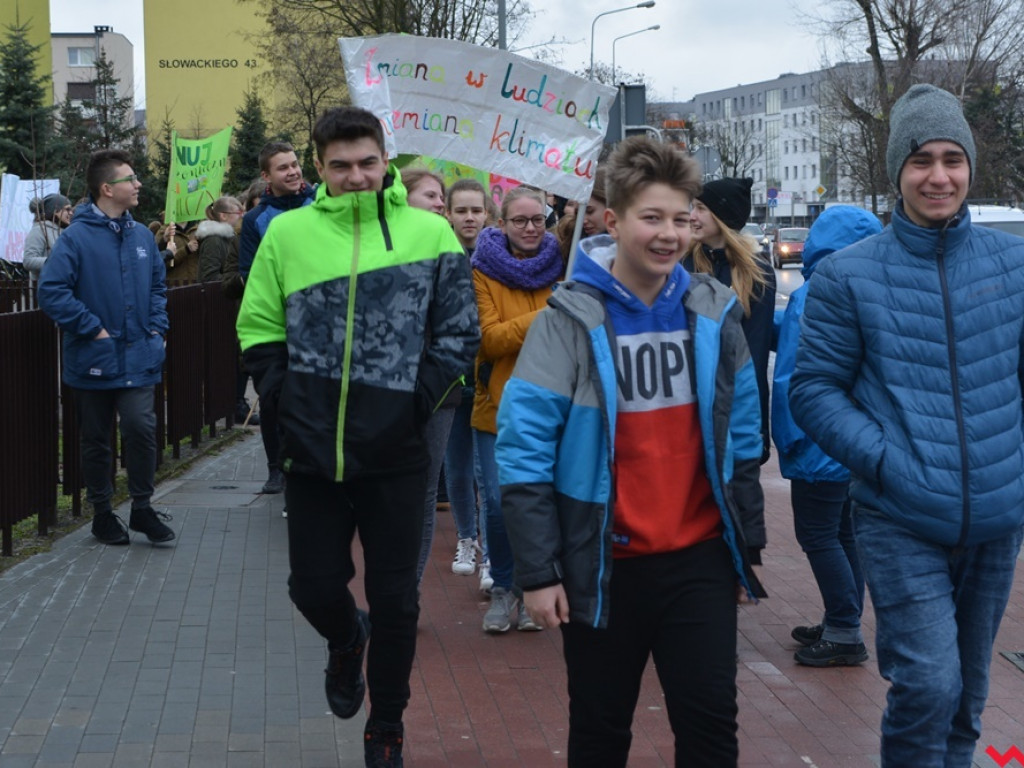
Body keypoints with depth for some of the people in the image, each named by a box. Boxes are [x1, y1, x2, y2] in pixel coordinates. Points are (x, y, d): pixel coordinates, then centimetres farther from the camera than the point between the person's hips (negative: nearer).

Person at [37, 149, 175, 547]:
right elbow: (52, 291, -17)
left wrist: (157, 327, 6)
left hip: (139, 357, 3)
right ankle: (102, 512, 23)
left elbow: (157, 286, 19)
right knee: (96, 440, 9)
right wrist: (93, 328, -16)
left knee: (141, 427, -9)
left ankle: (142, 508, 7)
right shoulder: (77, 237, -12)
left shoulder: (142, 235, 6)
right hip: (94, 360, -3)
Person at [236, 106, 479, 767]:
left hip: (396, 452, -1)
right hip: (313, 449, 1)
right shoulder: (289, 232, 1)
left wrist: (416, 401, -8)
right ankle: (346, 639, 44)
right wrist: (287, 395, -3)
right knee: (314, 585, 8)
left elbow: (460, 332, 1)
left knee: (396, 598, 7)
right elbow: (259, 328, 8)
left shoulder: (429, 232, -2)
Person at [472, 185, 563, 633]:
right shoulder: (484, 271, -1)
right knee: (498, 501, -4)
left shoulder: (558, 268, 7)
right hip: (497, 405, -2)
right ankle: (503, 589, 14)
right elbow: (489, 339, -13)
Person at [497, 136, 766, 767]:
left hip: (701, 559, 2)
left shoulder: (715, 312, 2)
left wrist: (748, 544, 9)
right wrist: (539, 570, -12)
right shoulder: (572, 318, -9)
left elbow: (742, 438, 9)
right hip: (603, 564, -2)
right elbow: (526, 449, -11)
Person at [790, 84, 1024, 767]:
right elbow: (814, 389, -3)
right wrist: (884, 459, -15)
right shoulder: (850, 275, -4)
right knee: (929, 682, -14)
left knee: (968, 690, 15)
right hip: (901, 522, -3)